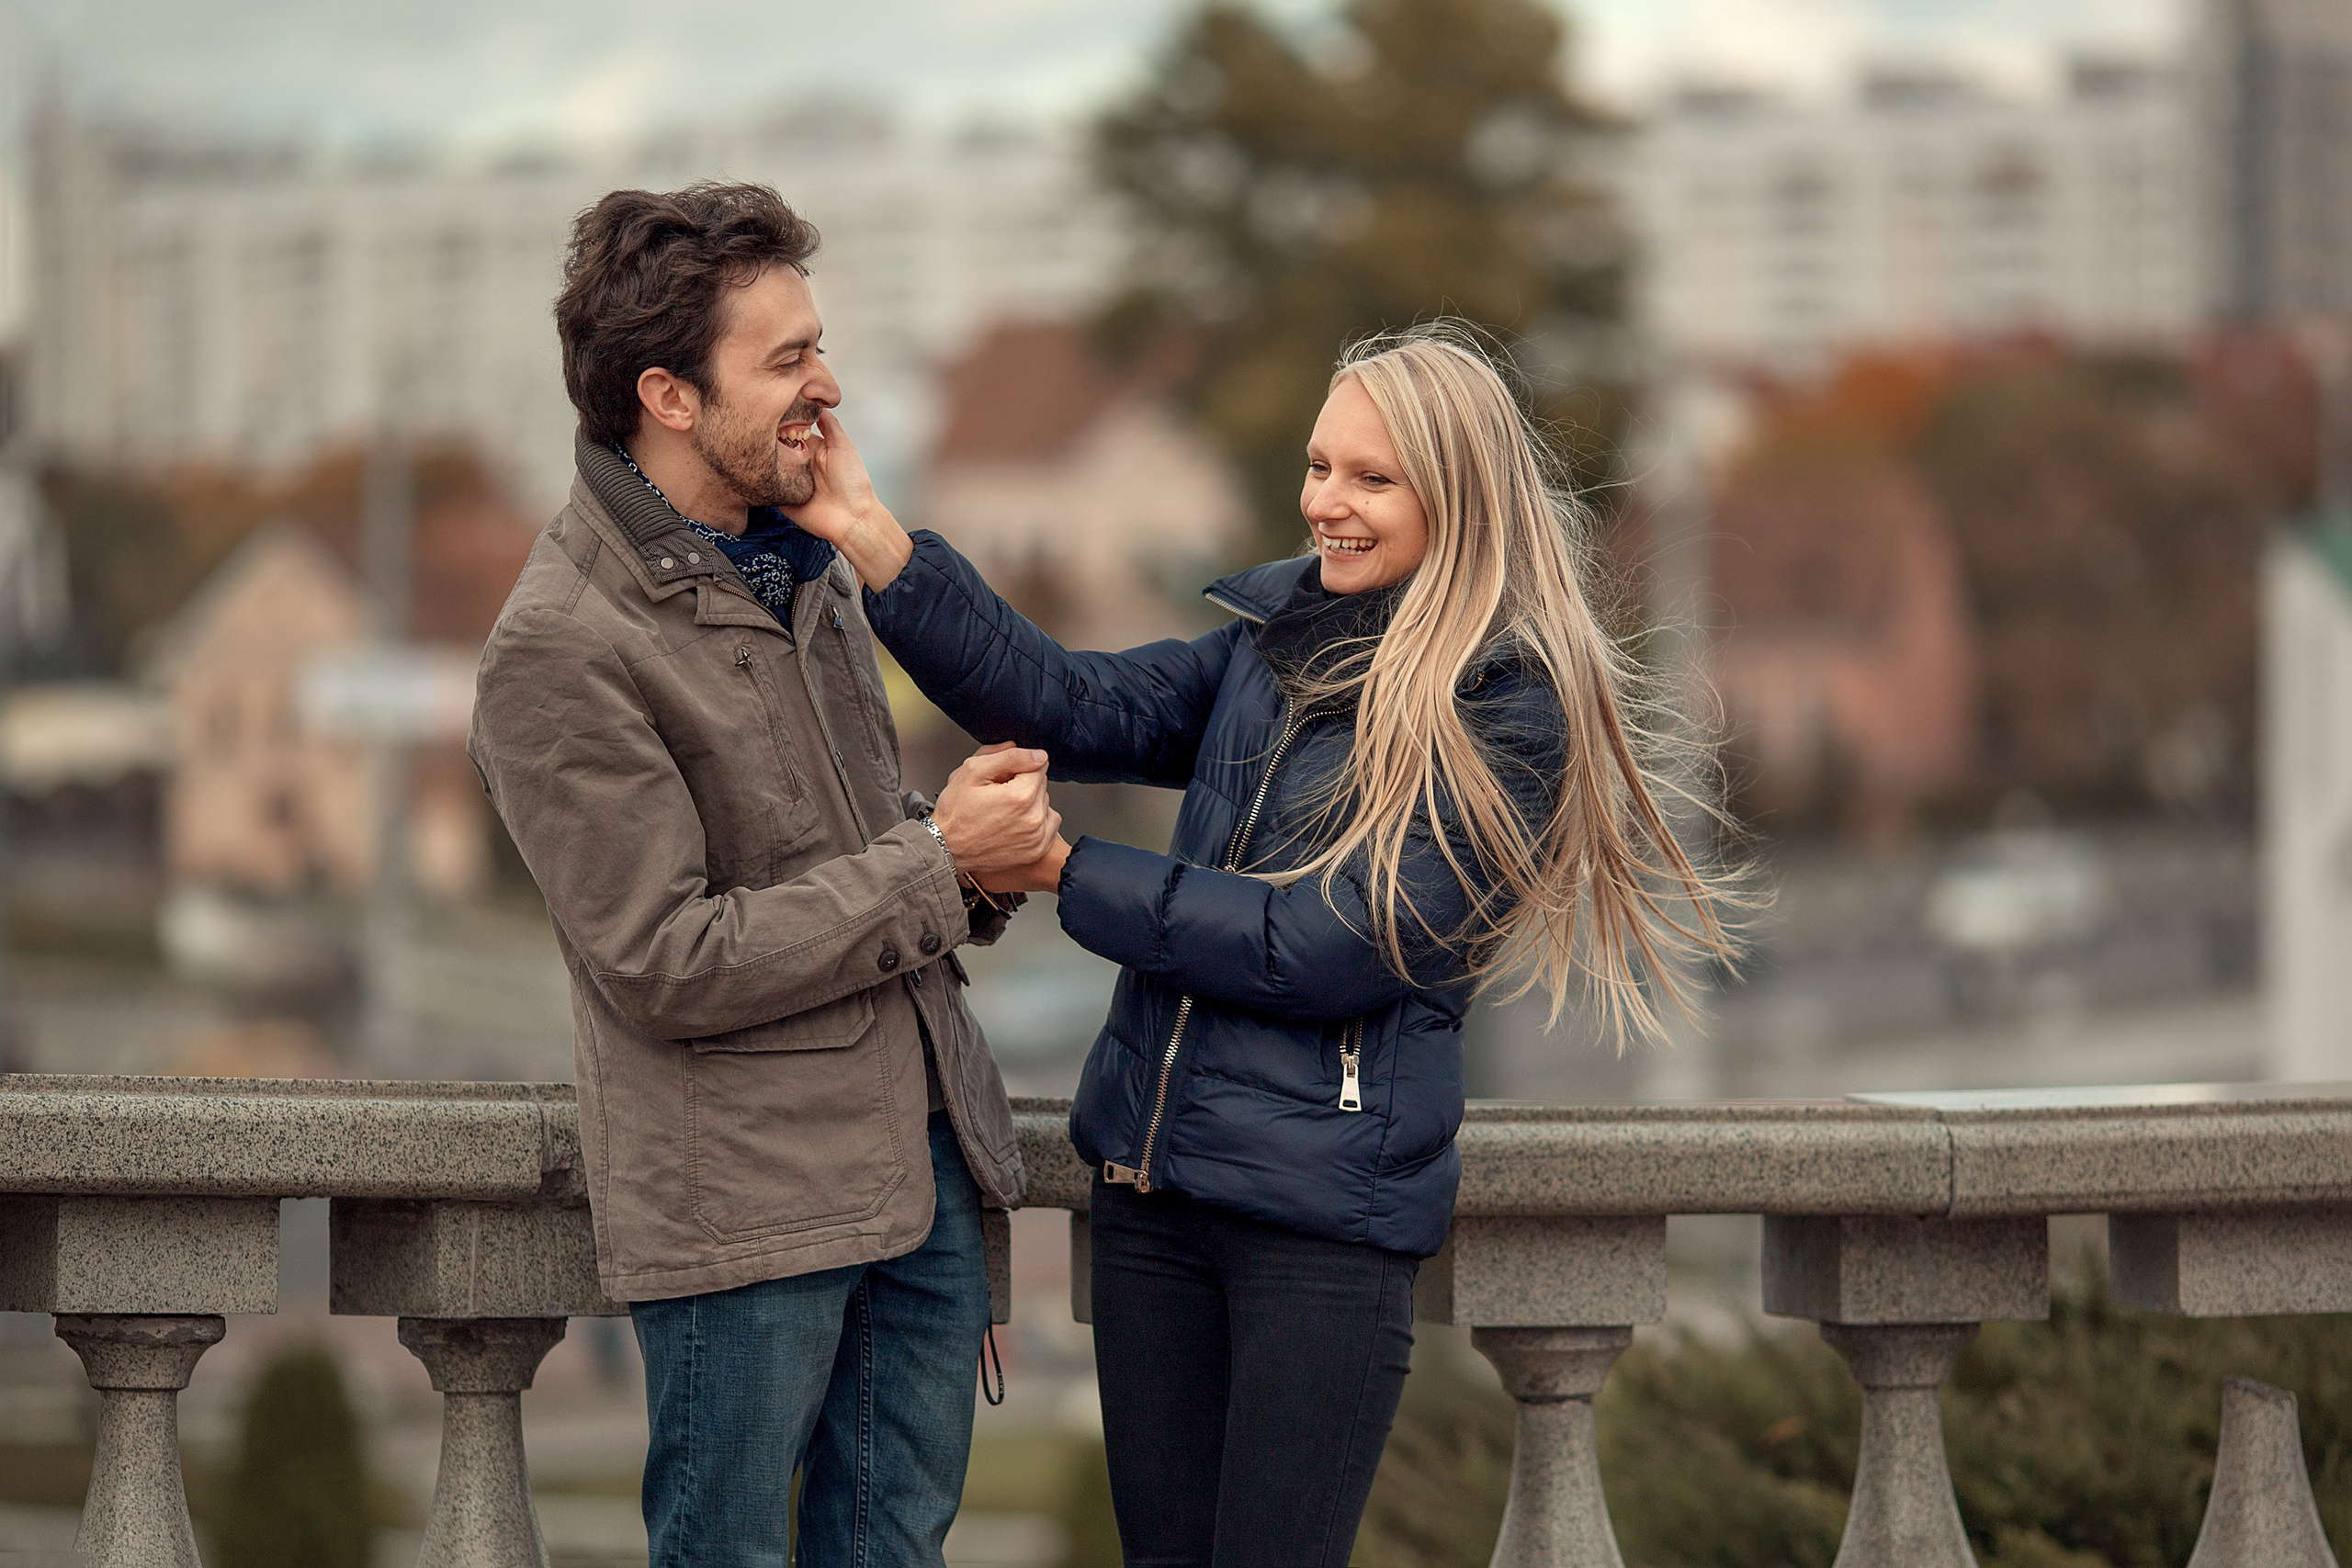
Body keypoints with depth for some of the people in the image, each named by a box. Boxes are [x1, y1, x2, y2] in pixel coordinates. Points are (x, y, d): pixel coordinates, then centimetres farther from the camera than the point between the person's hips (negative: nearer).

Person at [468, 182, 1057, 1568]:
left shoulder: (805, 561, 11)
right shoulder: (563, 650, -16)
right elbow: (669, 966, -19)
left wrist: (984, 834, 0)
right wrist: (936, 866, -15)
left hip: (920, 1150, 8)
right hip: (743, 1201, -8)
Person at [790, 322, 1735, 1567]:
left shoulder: (1504, 713, -11)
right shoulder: (1279, 637, 11)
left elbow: (1322, 948, -16)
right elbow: (1074, 707, 1)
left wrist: (1069, 875, -11)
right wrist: (870, 539, -9)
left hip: (1326, 1211, -7)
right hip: (1152, 1181, 7)